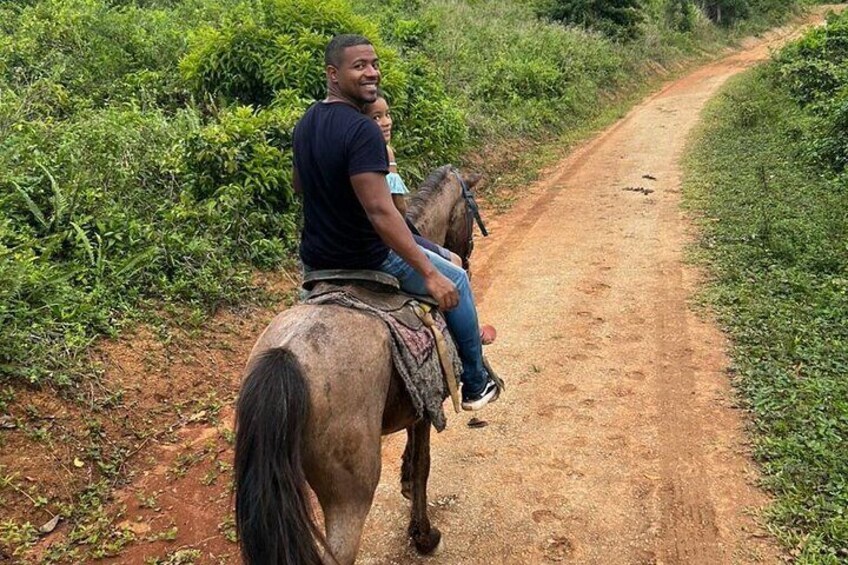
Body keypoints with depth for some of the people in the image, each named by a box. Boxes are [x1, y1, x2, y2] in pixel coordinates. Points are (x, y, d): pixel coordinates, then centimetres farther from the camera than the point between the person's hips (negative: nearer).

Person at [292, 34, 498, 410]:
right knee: (455, 282, 15)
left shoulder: (306, 124, 2)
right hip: (368, 261, -8)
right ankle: (475, 385, 28)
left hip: (315, 261, 8)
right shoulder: (362, 131, -26)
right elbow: (380, 212, -32)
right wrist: (430, 274, -28)